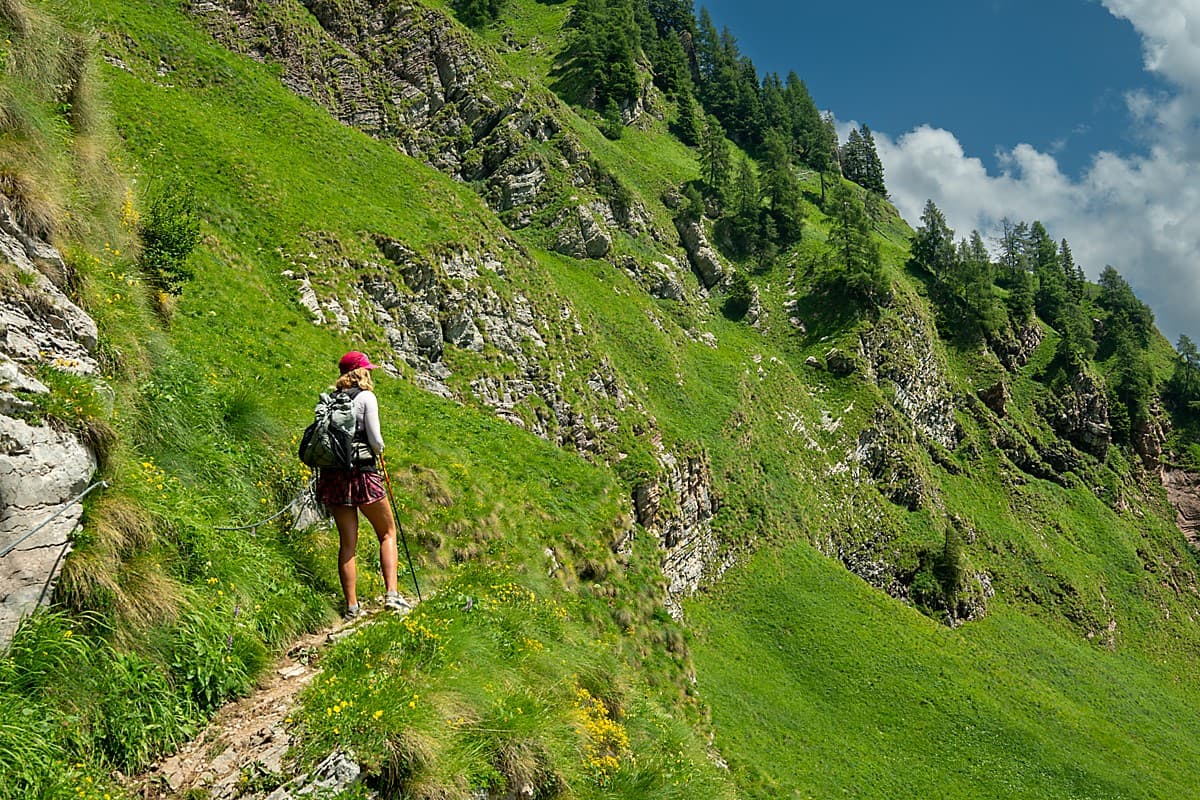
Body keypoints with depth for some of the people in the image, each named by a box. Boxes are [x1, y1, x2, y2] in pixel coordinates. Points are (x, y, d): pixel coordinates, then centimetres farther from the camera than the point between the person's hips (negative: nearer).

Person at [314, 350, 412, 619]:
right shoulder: (366, 397, -5)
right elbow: (375, 439, -10)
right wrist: (379, 450, 10)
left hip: (332, 474, 5)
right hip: (362, 472, -5)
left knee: (347, 542, 10)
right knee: (387, 533, 11)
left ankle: (352, 606, 11)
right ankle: (391, 594, 0)